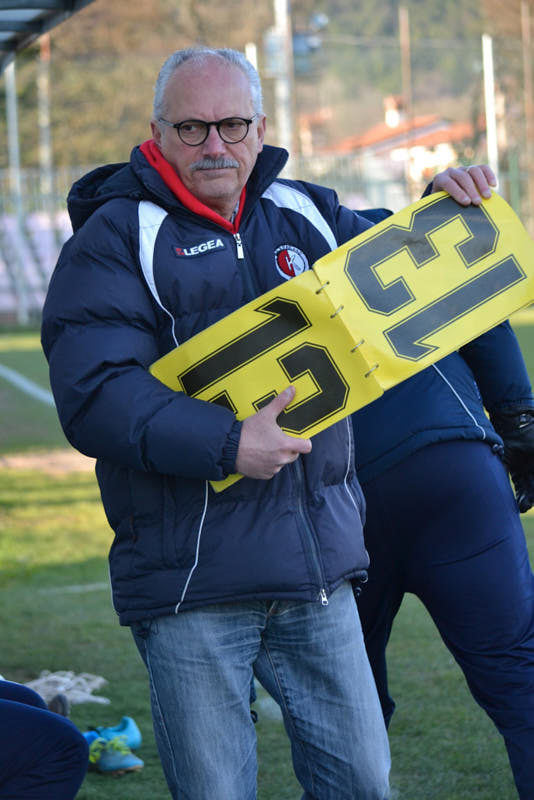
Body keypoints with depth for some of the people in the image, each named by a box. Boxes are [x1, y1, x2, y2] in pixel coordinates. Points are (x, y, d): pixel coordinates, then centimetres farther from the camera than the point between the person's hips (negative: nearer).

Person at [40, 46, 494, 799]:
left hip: (319, 567, 5)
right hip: (187, 576, -5)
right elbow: (93, 395, -17)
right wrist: (226, 444, -26)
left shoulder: (305, 213, 13)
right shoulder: (116, 237, -5)